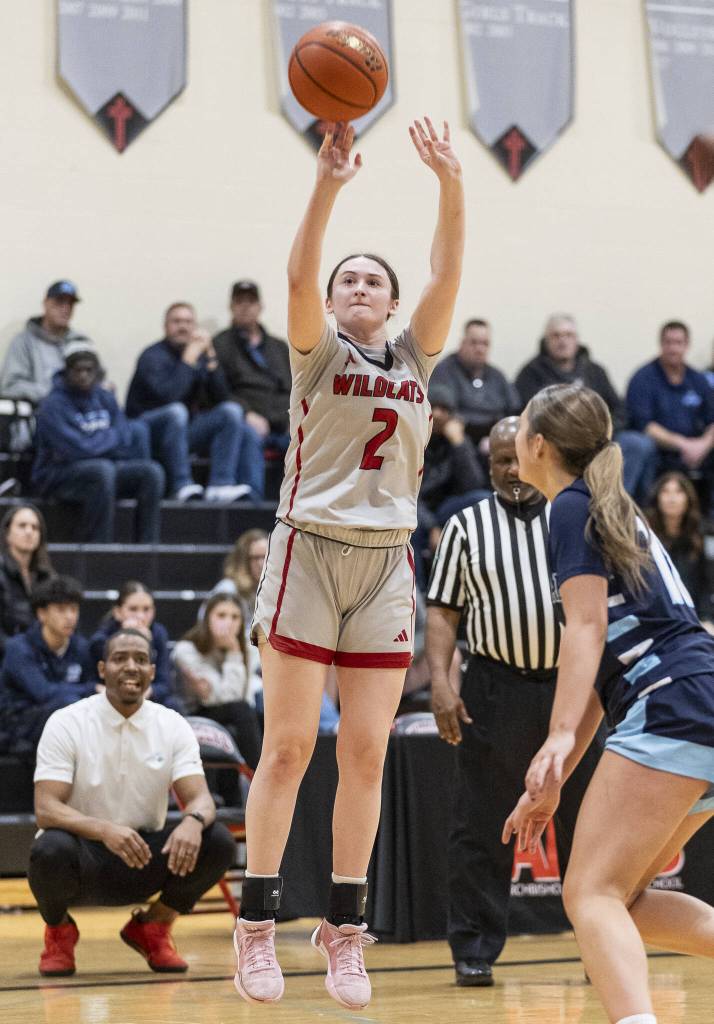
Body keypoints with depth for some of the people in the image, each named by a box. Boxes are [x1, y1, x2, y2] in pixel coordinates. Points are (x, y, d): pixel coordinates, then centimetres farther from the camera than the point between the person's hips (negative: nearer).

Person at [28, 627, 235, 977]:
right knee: (51, 850, -38)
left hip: (143, 858, 3)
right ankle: (59, 932, -1)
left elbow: (200, 798, -8)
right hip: (82, 855, -3)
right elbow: (46, 808, -19)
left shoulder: (173, 726, 0)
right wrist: (104, 830, -38)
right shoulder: (66, 724, -10)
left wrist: (193, 821, -35)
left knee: (218, 842, -22)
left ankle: (152, 928, 5)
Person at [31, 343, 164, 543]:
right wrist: (111, 438, -6)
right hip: (57, 475, -7)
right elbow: (77, 449, -21)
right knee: (103, 470, -37)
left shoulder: (105, 398, 9)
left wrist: (95, 442, -11)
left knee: (152, 471, -15)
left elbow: (125, 438, 3)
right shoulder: (53, 405, -13)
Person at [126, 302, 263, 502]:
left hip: (183, 429, 7)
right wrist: (189, 360, -22)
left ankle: (220, 485, -24)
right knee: (176, 411, -36)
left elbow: (221, 398, 1)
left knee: (231, 411, -11)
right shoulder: (153, 356, -10)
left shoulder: (200, 354, 9)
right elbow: (167, 395, -27)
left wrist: (210, 358, -8)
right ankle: (182, 486, -35)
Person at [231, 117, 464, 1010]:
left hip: (386, 564, 3)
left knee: (366, 754, 0)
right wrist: (328, 182, -25)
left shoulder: (414, 358, 14)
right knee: (288, 744, -5)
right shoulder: (317, 352, 6)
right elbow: (299, 276, -13)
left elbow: (447, 277, 0)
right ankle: (257, 924, -1)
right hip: (309, 548, -3)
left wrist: (450, 186, -13)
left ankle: (344, 931, 5)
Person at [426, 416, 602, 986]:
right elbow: (443, 612, 5)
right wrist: (441, 682, -9)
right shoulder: (467, 526, 7)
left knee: (586, 825, 5)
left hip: (574, 686, 1)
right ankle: (474, 950, 7)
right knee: (482, 828, 0)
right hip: (496, 689, -1)